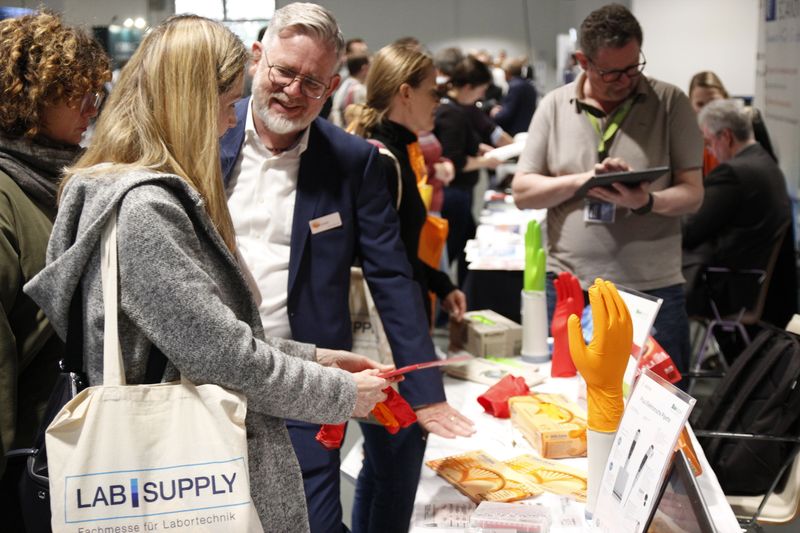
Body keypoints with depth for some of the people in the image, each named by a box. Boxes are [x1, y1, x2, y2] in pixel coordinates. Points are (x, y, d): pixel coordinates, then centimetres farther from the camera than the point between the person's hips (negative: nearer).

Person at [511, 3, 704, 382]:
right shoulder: (555, 106, 5)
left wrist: (645, 202, -22)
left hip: (653, 291, -1)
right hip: (567, 290, 1)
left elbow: (693, 194, -2)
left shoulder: (670, 103, 1)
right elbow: (522, 192, 3)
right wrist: (584, 180, -13)